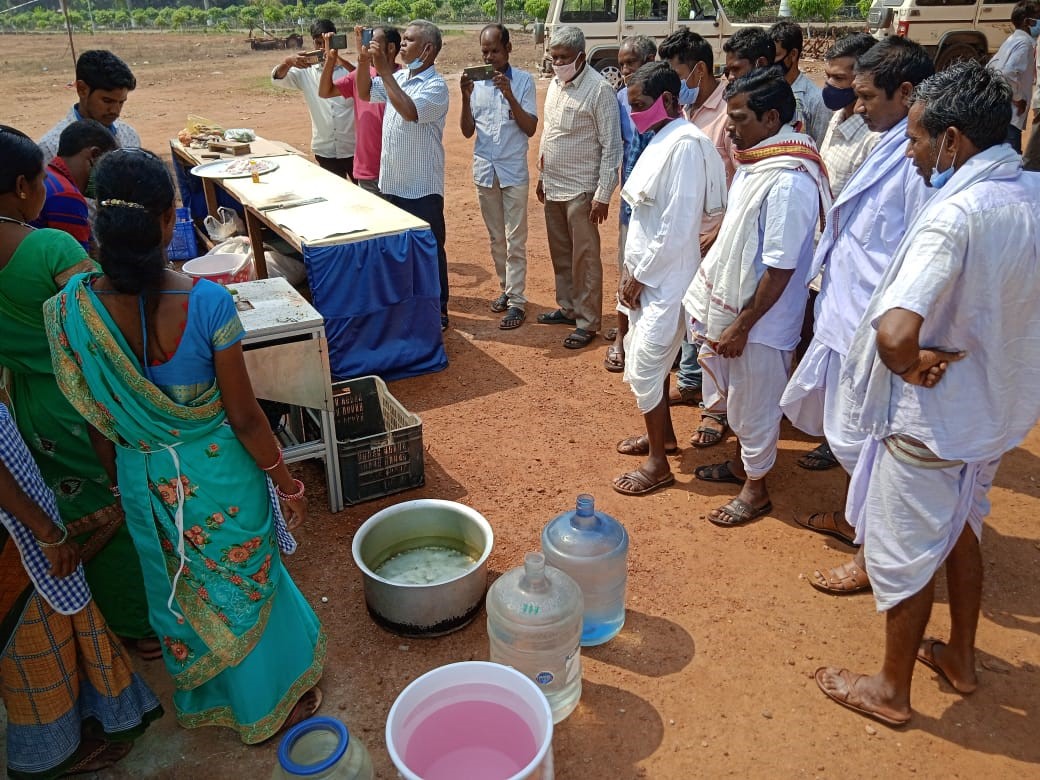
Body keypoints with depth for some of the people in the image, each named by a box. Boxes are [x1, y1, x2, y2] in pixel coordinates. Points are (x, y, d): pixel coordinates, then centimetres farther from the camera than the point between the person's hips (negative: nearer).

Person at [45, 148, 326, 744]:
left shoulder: (72, 307, -14)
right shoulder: (207, 303, -25)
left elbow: (96, 418, -2)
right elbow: (244, 416, -18)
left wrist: (121, 479, 15)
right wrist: (288, 483, -4)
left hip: (143, 477, 4)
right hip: (219, 474, -3)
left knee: (178, 594, 26)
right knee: (247, 586, 20)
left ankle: (206, 698, 51)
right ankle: (273, 703, 42)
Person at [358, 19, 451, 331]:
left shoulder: (436, 85, -14)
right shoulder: (397, 77, 8)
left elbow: (409, 111, -29)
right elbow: (365, 93, 12)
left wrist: (384, 70, -24)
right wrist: (364, 60, -4)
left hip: (422, 187, -7)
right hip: (392, 182, 8)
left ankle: (438, 311, 14)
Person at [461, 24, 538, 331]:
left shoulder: (523, 80, -5)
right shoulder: (476, 82, 3)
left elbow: (530, 129, -10)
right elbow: (467, 131, 2)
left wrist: (509, 95, -20)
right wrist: (466, 97, -13)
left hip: (513, 171, -4)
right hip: (484, 170, 4)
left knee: (515, 240, -2)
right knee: (496, 238, 13)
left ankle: (517, 301, 3)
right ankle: (506, 288, 27)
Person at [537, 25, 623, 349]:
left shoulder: (600, 90, -14)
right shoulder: (555, 83, 9)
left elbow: (611, 146, -15)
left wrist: (603, 195, -17)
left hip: (581, 190, -8)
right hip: (553, 187, 8)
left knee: (585, 258, 0)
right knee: (560, 253, 17)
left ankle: (588, 322, 10)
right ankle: (567, 307, 32)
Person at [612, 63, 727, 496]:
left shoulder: (686, 144, -20)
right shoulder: (661, 139, 9)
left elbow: (676, 228, -23)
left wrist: (639, 275, -15)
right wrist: (630, 268, 10)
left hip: (665, 277, -9)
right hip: (645, 273, 9)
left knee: (644, 367, -2)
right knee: (650, 358, 20)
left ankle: (657, 462, 12)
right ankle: (662, 434, 38)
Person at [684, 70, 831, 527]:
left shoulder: (788, 182, -26)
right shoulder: (755, 162, 3)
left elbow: (780, 269, -25)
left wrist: (742, 326, -20)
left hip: (760, 321, -9)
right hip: (731, 306, 9)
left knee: (755, 404, 9)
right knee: (738, 398, 24)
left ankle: (755, 489, 28)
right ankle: (741, 463, 45)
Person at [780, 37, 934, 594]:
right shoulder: (887, 148, 9)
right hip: (844, 317, 9)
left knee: (865, 443, 5)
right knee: (844, 431, 22)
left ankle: (874, 556, 23)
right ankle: (854, 518, 43)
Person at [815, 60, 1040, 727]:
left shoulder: (955, 215, -28)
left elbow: (895, 333, -41)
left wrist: (913, 365, -19)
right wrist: (957, 351, -2)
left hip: (932, 421, -8)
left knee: (904, 553, 10)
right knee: (961, 530, 27)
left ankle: (892, 690, 30)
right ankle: (960, 657, 46)